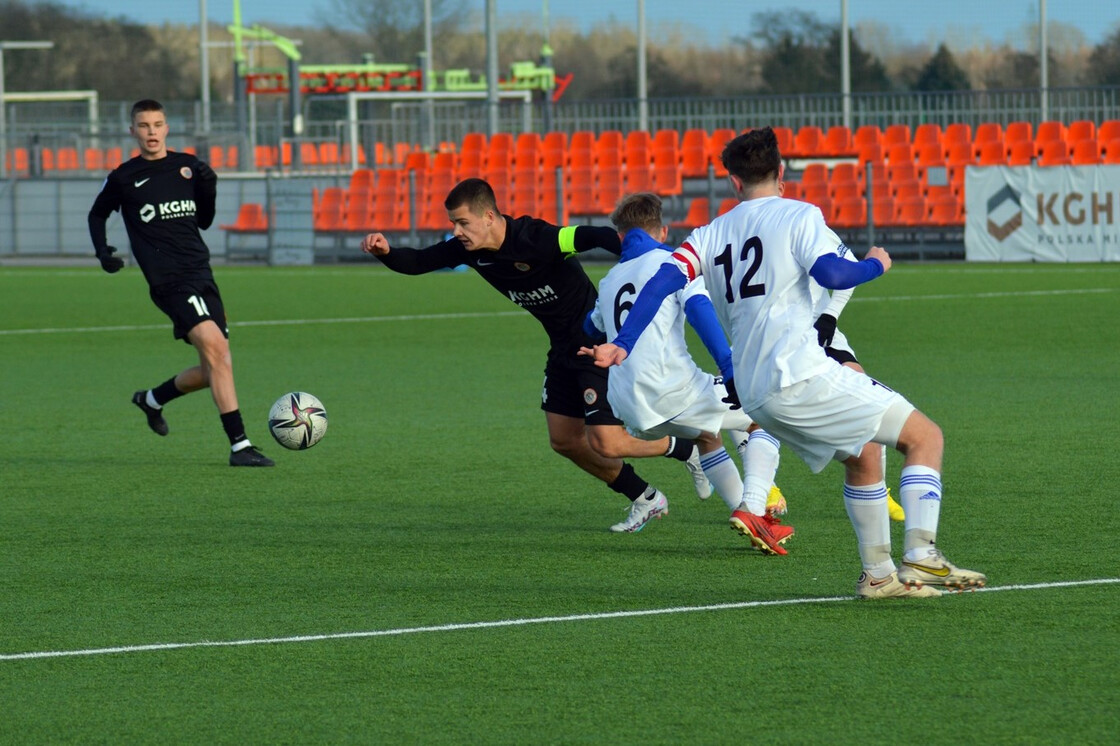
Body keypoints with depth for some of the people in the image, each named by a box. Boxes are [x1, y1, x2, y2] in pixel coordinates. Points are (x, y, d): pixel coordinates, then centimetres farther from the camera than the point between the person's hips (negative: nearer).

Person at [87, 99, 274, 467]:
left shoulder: (188, 166, 12)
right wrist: (102, 250, 2)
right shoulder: (124, 177, 2)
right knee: (215, 348, -22)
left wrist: (209, 190, 2)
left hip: (201, 272, 6)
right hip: (169, 280, -6)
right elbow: (97, 214, 18)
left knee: (213, 371, 9)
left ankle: (152, 399, 37)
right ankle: (239, 445, -23)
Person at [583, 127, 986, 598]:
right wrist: (876, 264, 4)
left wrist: (621, 346, -1)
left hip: (754, 395, 7)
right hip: (800, 375, -7)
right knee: (925, 437, 0)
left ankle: (877, 574, 23)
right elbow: (832, 274, -15)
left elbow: (663, 282, 3)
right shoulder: (798, 216, 0)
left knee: (862, 456, 25)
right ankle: (920, 556, -16)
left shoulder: (709, 235, 16)